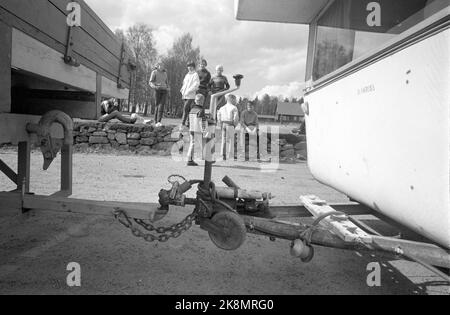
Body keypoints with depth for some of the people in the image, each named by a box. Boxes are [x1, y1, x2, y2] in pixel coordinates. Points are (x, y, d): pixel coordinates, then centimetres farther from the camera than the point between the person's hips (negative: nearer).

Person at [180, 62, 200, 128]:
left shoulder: (195, 75, -3)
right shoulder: (187, 75, 20)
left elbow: (196, 85, -13)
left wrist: (188, 91, -18)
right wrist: (182, 89, 9)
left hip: (191, 95, -7)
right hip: (185, 95, 7)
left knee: (185, 108, -16)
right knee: (188, 109, 9)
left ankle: (183, 123, -17)